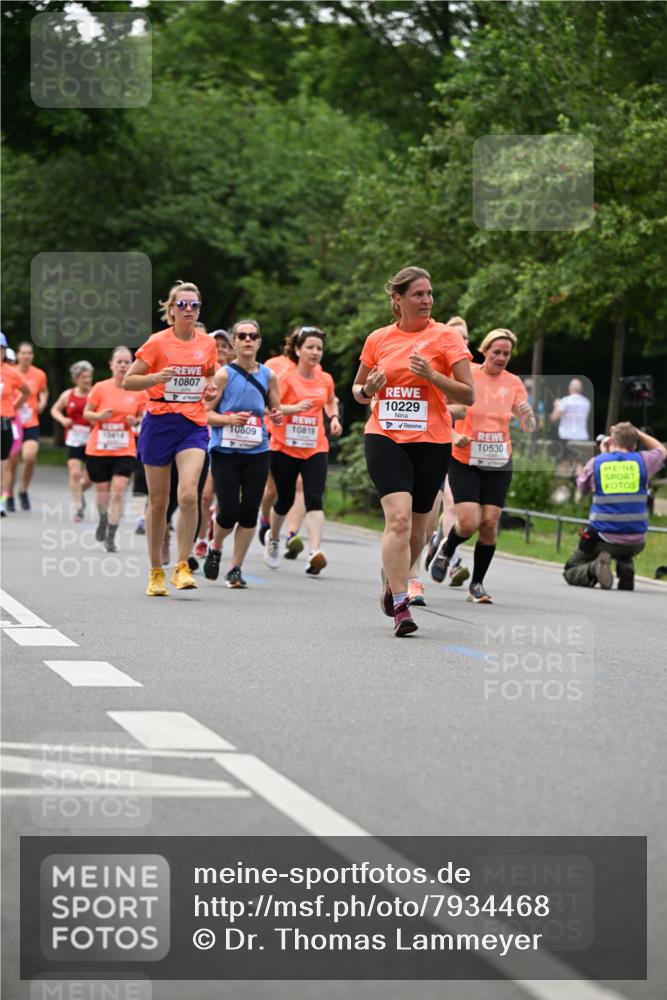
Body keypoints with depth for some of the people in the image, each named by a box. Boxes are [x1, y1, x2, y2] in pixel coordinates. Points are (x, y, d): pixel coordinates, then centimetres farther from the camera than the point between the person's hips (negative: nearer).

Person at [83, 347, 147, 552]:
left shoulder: (139, 392, -1)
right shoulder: (100, 388, -5)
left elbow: (142, 417, 13)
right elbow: (86, 413, 5)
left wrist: (136, 421, -9)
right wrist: (99, 416, -16)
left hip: (124, 450, 0)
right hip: (98, 449, 0)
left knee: (118, 491, -13)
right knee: (102, 491, 9)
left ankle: (111, 538, -7)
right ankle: (103, 520, 42)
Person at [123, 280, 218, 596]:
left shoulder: (207, 344, 6)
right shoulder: (158, 342, -5)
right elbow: (128, 381, -3)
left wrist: (210, 390, 2)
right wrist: (156, 378, -20)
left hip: (193, 425, 2)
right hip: (159, 424, -2)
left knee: (188, 495, -19)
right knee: (158, 502, 4)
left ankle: (182, 566, -9)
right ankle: (156, 572, 16)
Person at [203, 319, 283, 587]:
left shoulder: (268, 376, 6)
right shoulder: (224, 374, -4)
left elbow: (275, 409, 17)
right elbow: (205, 413, -4)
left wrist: (277, 416, -6)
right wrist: (229, 419, -21)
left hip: (256, 454, 3)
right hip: (225, 452, -3)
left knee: (249, 513, 0)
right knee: (229, 512, -7)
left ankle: (235, 569, 13)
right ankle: (215, 547, 25)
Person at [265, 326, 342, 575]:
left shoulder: (325, 379, 5)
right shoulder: (287, 377, -8)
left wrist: (334, 418, 9)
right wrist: (295, 408, -30)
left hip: (315, 448, 2)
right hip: (285, 447, -2)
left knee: (314, 499, -15)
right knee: (285, 500, 11)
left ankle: (315, 553, -26)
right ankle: (273, 539, 40)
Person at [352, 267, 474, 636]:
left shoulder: (446, 336, -1)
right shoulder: (378, 339, 7)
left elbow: (468, 394, -4)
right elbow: (357, 388, 20)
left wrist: (432, 375, -19)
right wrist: (367, 390, -4)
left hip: (431, 442, 0)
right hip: (384, 438, 0)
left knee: (416, 527, 9)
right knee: (398, 517, -19)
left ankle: (392, 581, 38)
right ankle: (400, 606, -18)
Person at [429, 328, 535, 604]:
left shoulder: (513, 383, 4)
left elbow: (528, 427, 4)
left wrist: (527, 414, -19)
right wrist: (454, 436, -16)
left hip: (498, 463, 3)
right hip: (465, 460, -3)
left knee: (490, 523, -4)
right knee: (469, 522, -13)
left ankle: (477, 584, 11)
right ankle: (446, 550, 21)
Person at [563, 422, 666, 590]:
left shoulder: (595, 463, -4)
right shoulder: (642, 461, -2)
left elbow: (582, 489, 18)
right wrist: (635, 432, 21)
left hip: (602, 538, -3)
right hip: (636, 542, 3)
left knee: (570, 572, 15)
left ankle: (595, 567, -17)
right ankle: (626, 567, 6)